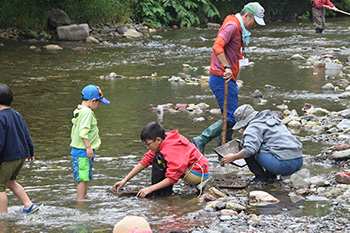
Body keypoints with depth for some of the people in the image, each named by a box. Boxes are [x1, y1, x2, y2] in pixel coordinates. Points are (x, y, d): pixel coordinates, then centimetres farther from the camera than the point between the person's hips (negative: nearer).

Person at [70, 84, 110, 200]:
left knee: (85, 178, 18)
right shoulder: (87, 112, -17)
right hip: (83, 152, -10)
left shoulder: (79, 111, 16)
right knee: (83, 178, -7)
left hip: (77, 150, 10)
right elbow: (83, 132, -26)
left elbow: (74, 132, 24)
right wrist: (88, 147, -25)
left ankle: (84, 198, 26)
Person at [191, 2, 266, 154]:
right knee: (231, 118, -14)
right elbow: (217, 47, -27)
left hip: (228, 79, 11)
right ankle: (200, 141, -14)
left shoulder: (239, 29, 20)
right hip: (222, 79, -11)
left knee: (231, 117, 12)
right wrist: (227, 67, -34)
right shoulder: (232, 26, -13)